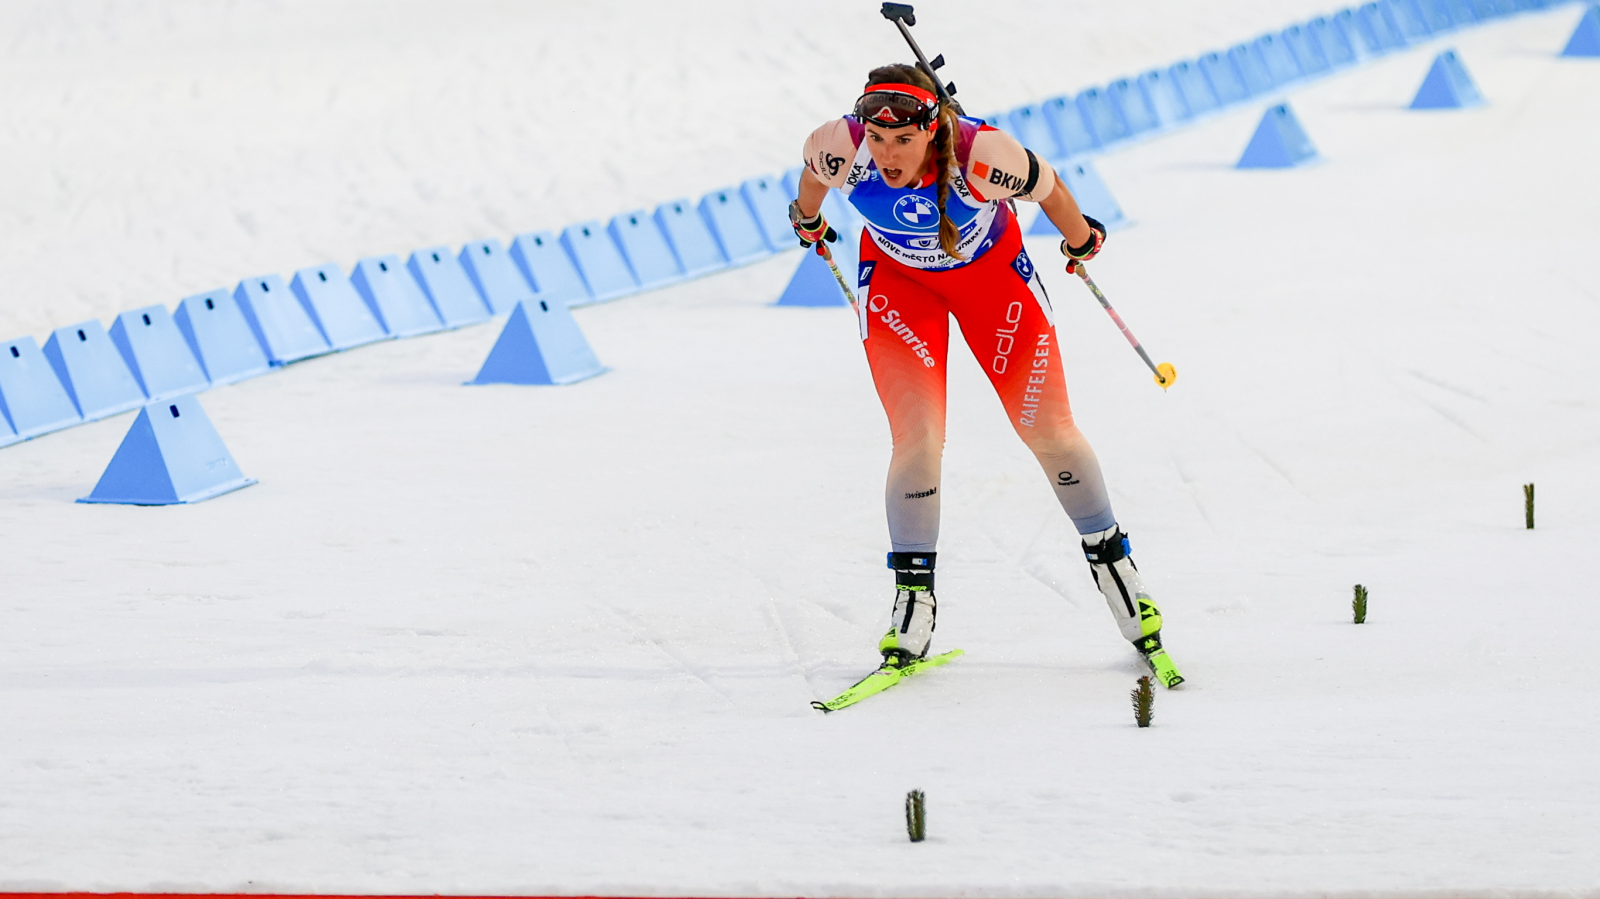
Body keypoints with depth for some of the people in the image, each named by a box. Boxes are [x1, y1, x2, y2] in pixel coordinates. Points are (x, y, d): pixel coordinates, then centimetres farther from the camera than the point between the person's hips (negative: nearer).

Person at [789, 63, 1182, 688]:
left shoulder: (982, 155, -37)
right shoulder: (843, 149, -31)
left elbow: (1046, 186, -16)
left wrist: (1081, 241, 3)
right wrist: (807, 219, 16)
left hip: (992, 271, -1)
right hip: (897, 279, 1)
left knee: (1048, 430, 2)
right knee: (918, 441, -13)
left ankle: (1112, 561, 20)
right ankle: (913, 601, 2)